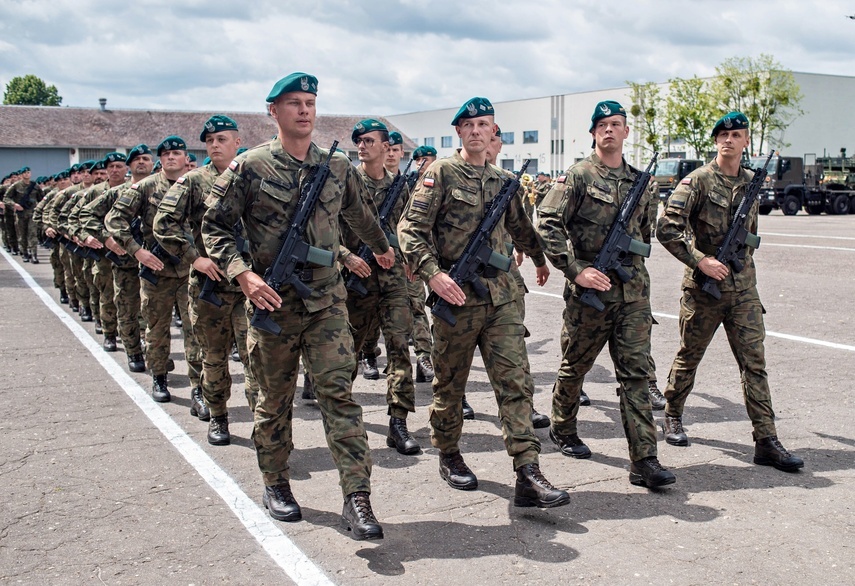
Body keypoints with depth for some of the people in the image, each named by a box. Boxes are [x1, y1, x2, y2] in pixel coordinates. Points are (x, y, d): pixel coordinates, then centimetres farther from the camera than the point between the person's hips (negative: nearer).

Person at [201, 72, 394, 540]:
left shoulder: (338, 167, 7)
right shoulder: (249, 167, -3)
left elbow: (360, 216, 25)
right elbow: (214, 225, -2)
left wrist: (382, 248, 39)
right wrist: (242, 273, -16)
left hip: (327, 300, 2)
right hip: (272, 302, -1)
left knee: (339, 393, -7)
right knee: (275, 399, 11)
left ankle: (356, 498, -6)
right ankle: (275, 484, 30)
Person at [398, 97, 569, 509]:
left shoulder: (503, 180, 15)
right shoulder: (442, 173, -2)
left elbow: (521, 230, 30)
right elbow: (411, 229, -10)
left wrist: (544, 259, 37)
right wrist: (432, 272, -22)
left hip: (501, 296, 4)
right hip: (456, 295, -4)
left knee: (515, 381, -4)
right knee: (450, 382, 9)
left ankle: (528, 474, -5)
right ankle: (448, 455, 29)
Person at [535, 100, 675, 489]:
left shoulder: (638, 181, 13)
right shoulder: (578, 176, -4)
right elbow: (546, 223, -12)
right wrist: (575, 269, -18)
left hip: (634, 293, 4)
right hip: (589, 291, -4)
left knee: (636, 373, -1)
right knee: (575, 366, 11)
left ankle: (644, 461, -2)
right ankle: (562, 429, 35)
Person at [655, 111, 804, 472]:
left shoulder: (751, 183, 11)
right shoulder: (698, 180, -8)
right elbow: (667, 228, -16)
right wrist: (700, 260, -21)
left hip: (744, 291, 5)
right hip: (704, 289, -4)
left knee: (754, 362, 0)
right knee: (688, 357, 9)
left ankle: (766, 441, 2)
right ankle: (673, 418, 30)